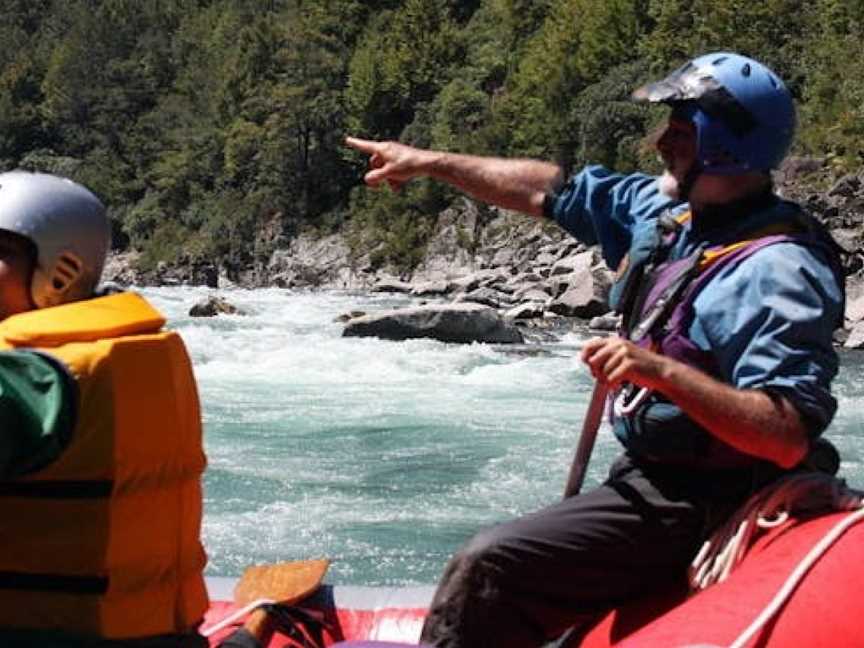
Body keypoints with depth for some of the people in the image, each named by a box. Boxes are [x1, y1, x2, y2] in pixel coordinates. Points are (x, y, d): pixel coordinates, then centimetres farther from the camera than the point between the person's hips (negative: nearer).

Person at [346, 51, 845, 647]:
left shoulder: (777, 268, -24)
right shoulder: (668, 213, 3)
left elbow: (790, 438, -31)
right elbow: (553, 191, 14)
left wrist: (664, 373, -38)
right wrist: (430, 163, 18)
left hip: (688, 508, -10)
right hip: (648, 478, 10)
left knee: (487, 569, -18)